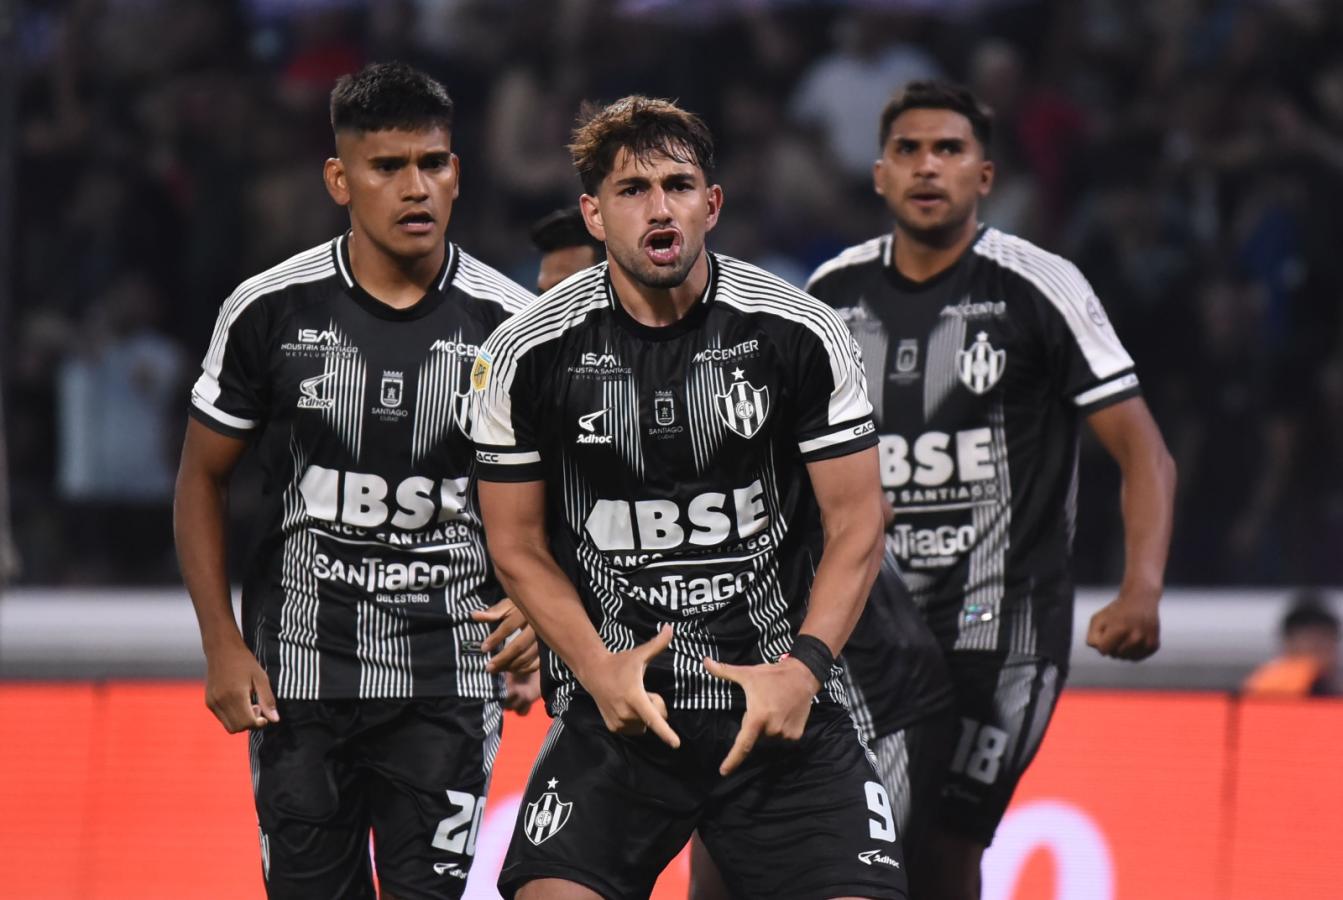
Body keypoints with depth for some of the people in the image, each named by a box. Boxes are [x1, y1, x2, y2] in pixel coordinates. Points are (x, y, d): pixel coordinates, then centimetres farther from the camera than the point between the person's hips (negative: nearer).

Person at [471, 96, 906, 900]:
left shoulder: (801, 336, -3)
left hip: (781, 701, 0)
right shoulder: (528, 356, -2)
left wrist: (805, 666, -14)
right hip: (616, 706, 0)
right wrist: (599, 671, -10)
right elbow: (519, 546, 5)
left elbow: (856, 528, 1)